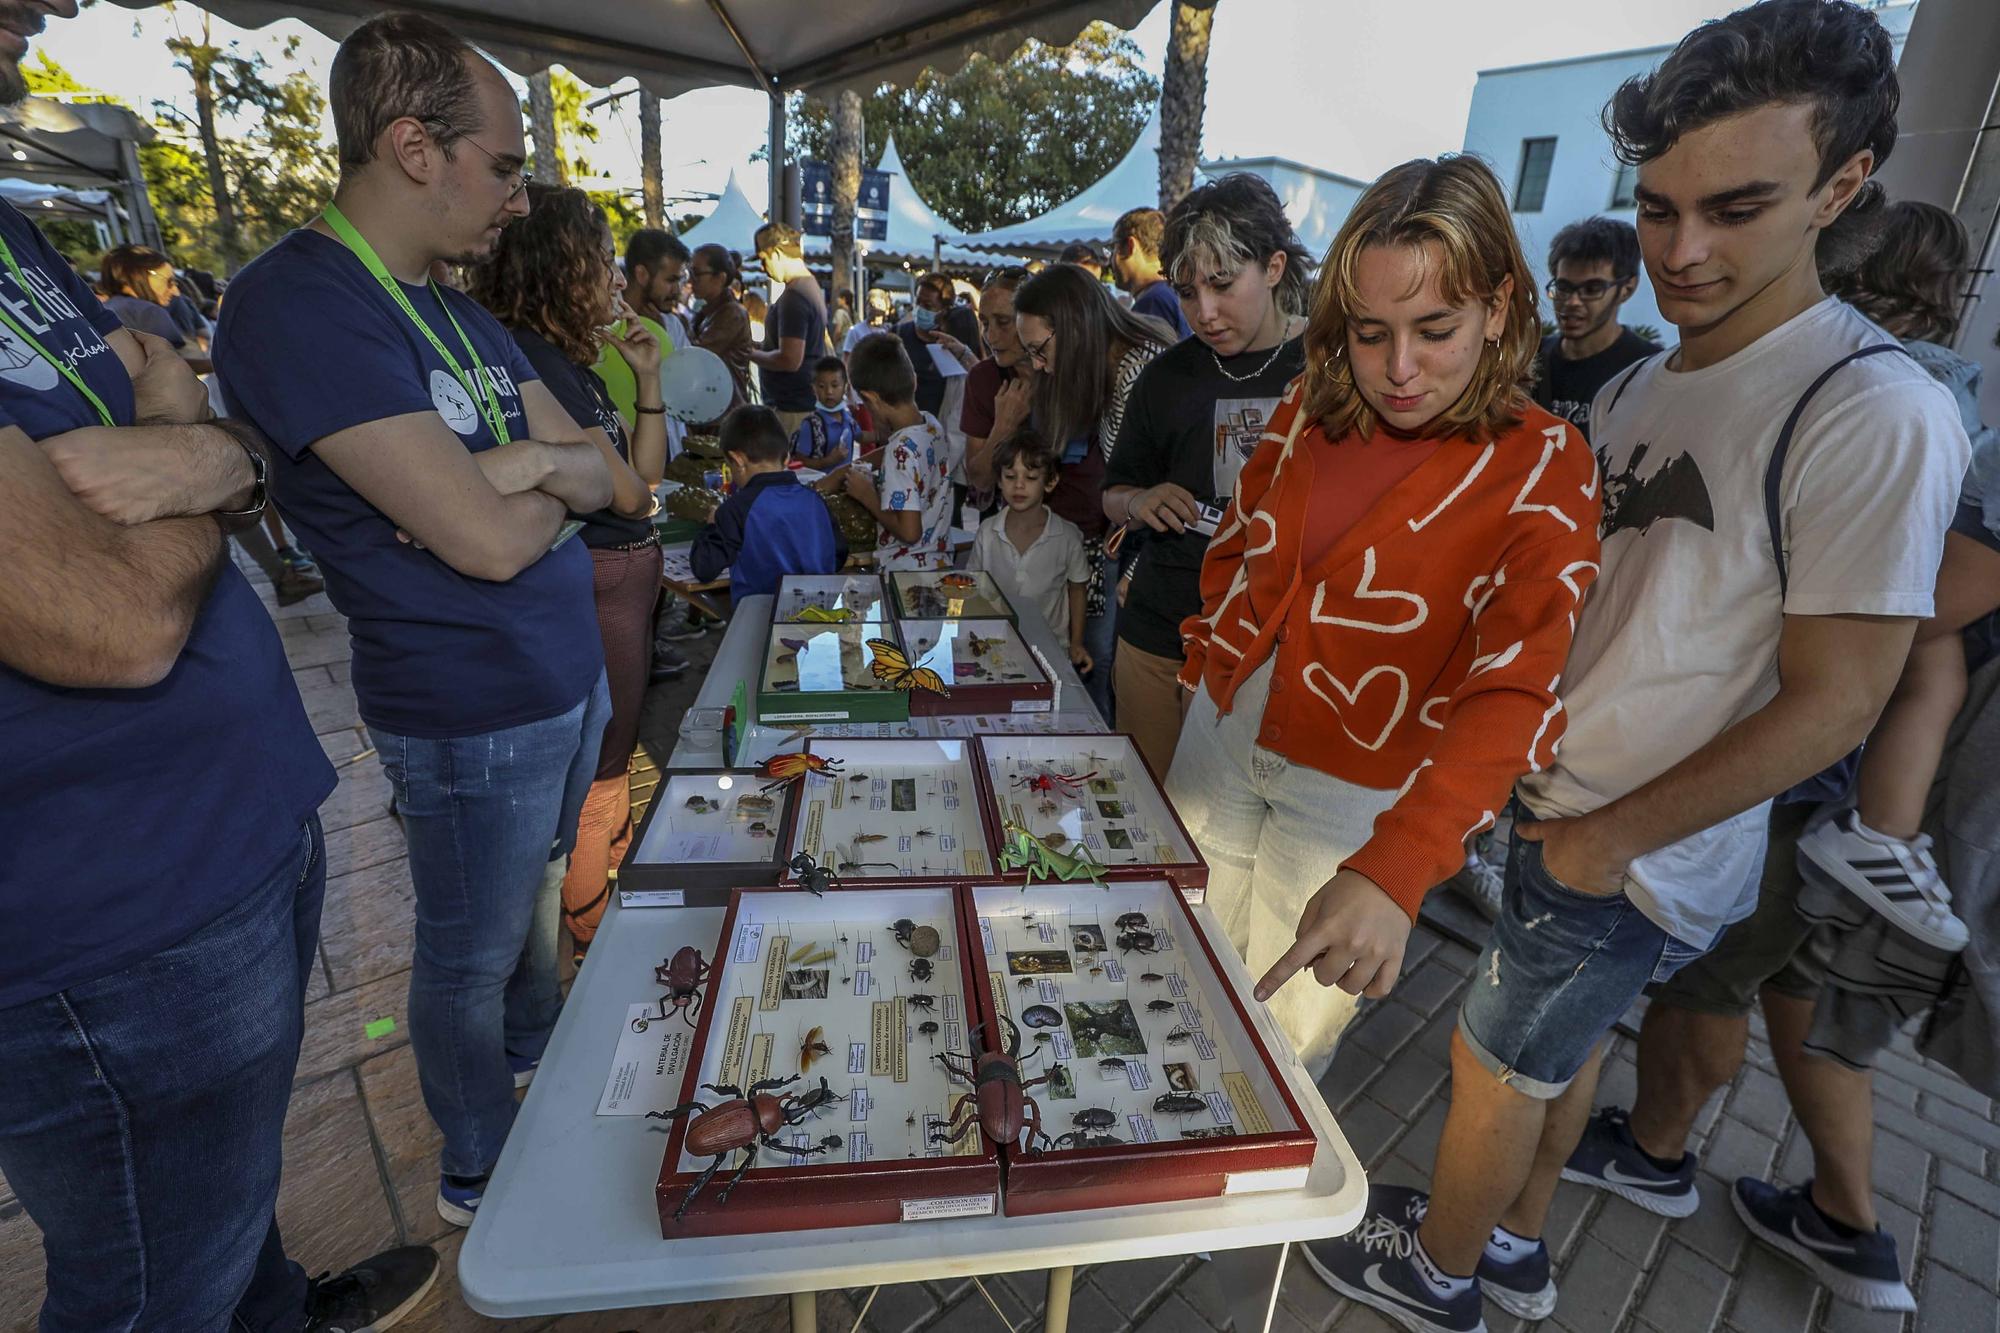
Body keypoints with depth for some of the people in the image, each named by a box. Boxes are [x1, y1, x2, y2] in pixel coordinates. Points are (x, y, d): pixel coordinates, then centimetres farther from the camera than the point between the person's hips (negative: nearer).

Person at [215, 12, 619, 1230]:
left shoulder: (464, 314, 9)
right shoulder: (298, 304, -19)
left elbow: (607, 479, 6)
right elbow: (491, 542, -26)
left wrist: (524, 464, -15)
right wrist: (548, 483, -6)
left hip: (570, 674, 8)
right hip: (475, 715, -8)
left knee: (540, 907, 25)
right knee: (471, 956, 13)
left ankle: (537, 1068, 50)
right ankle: (480, 1173, 38)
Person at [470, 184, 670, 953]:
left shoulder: (571, 358, 10)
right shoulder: (532, 359, -20)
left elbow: (647, 474, 10)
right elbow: (628, 493, -21)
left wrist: (646, 376, 6)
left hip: (625, 576, 10)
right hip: (597, 584, -10)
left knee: (616, 750, 24)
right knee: (597, 770, 5)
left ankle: (621, 896, 46)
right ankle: (595, 937, 26)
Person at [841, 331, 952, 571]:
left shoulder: (901, 450, -24)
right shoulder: (931, 424, 0)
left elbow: (909, 531, -25)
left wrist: (867, 496, -13)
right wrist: (848, 471, 22)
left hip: (905, 571, -8)